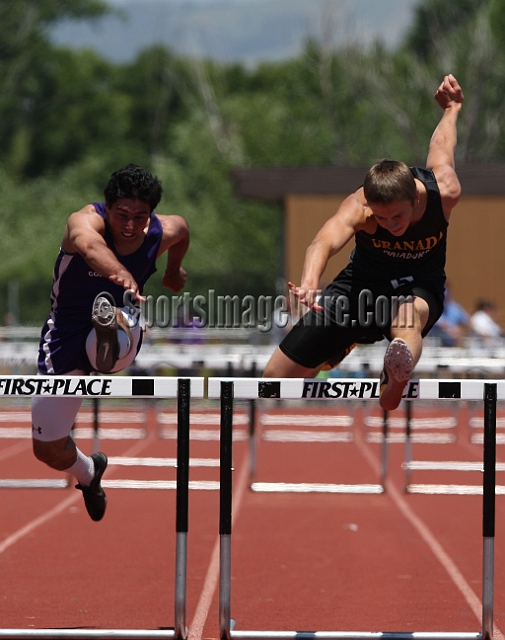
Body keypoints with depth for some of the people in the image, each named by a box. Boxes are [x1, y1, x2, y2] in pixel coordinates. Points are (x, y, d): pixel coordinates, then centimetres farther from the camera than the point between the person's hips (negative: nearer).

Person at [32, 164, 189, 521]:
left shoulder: (162, 233, -14)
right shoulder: (85, 220, -27)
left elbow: (182, 228, 14)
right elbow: (88, 243, -55)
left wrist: (174, 271, 33)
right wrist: (119, 272, -77)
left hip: (124, 327, 0)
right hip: (67, 330, 0)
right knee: (47, 449, 12)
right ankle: (88, 473, 41)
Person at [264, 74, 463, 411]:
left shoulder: (445, 192, -24)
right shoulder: (358, 206, -31)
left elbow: (442, 146, -1)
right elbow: (326, 240, -53)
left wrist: (452, 108, 22)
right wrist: (309, 280, -75)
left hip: (420, 285, 0)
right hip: (364, 281, 1)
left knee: (409, 314, -42)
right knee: (277, 376, -2)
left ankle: (398, 376, -75)